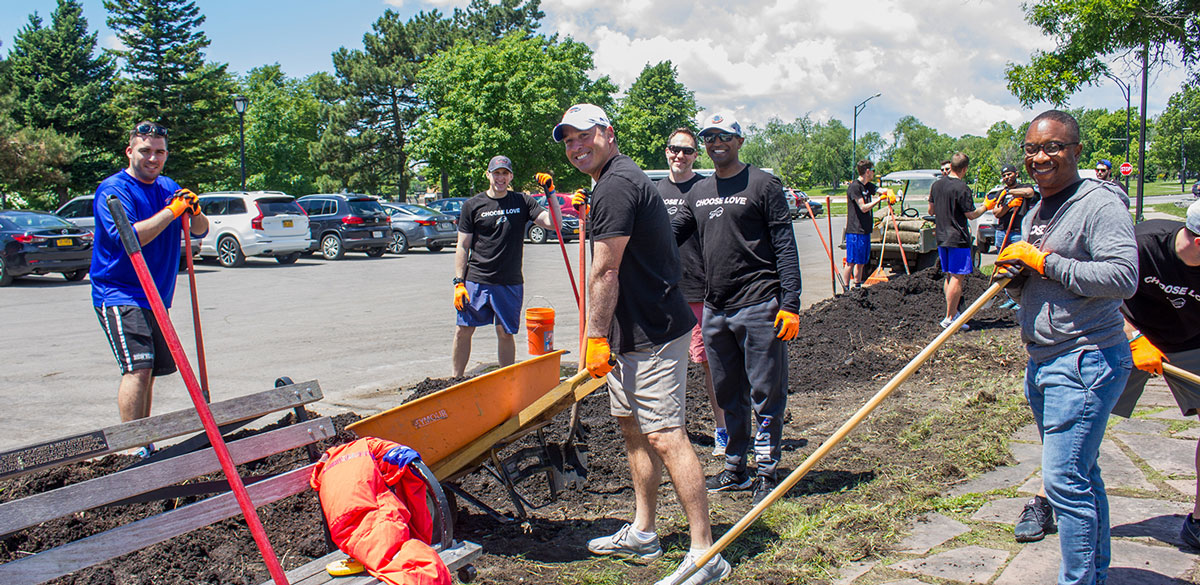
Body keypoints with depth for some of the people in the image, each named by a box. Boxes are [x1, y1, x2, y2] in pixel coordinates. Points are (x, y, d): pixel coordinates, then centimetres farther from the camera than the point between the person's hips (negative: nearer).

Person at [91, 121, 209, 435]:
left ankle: (143, 445, 24)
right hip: (119, 295, -7)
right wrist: (172, 210, -21)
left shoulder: (168, 187, 12)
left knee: (148, 371, 13)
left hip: (156, 297, 7)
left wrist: (194, 212, -12)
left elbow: (200, 231, 10)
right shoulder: (113, 189, -10)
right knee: (138, 368, -19)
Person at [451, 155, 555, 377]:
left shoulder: (522, 202, 6)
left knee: (506, 333, 7)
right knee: (463, 330, 2)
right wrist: (459, 282, -3)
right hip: (476, 281, 0)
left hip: (510, 283, 0)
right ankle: (456, 380, 17)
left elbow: (552, 223, -5)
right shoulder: (472, 205, 4)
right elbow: (463, 247, 4)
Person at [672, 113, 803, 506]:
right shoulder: (698, 193, 15)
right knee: (729, 395, 14)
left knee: (765, 394, 0)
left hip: (758, 307, -6)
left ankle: (767, 473, 11)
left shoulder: (763, 184, -2)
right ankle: (735, 470, 25)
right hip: (714, 310, 6)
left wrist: (790, 303, -13)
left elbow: (785, 247, -6)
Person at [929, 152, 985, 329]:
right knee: (958, 278, -5)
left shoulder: (936, 185, 7)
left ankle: (953, 313, 21)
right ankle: (949, 318, -5)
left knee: (949, 276, 15)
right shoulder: (962, 188, -16)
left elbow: (931, 210, 17)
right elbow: (971, 215, -13)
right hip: (958, 238, -8)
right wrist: (986, 207, 3)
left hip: (942, 238, 8)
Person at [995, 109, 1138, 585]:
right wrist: (1015, 269, 2)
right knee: (1080, 475, 17)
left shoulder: (1100, 204, -11)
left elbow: (1123, 277, -23)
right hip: (1042, 362, 9)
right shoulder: (1036, 213, 16)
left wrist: (1045, 263, -18)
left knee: (1065, 480, -11)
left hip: (1085, 362, -9)